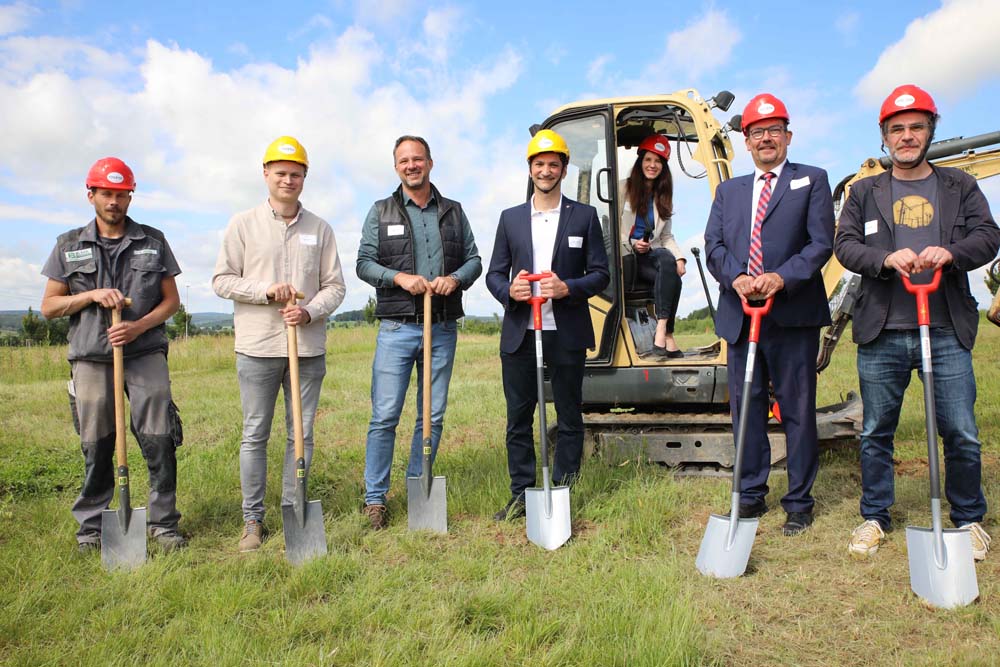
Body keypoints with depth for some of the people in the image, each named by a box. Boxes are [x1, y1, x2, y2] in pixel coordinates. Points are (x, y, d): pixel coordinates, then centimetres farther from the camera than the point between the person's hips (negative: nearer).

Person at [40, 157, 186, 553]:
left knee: (159, 441, -4)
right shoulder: (69, 246, 10)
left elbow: (171, 301, 9)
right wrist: (91, 295, -8)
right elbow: (48, 307, 10)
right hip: (90, 358, 1)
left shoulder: (153, 241, 10)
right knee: (95, 447, 5)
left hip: (146, 354, 0)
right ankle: (91, 527, 18)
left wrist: (140, 326, -9)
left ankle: (164, 524, 7)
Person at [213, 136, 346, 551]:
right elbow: (222, 280, 2)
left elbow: (335, 285, 7)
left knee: (301, 434, 8)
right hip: (257, 347, -2)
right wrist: (266, 291, -13)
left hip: (308, 347, 2)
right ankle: (252, 519, 16)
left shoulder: (320, 229, 8)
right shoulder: (243, 225, 3)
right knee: (254, 435, 5)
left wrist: (310, 311, -11)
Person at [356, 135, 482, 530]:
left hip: (443, 330, 2)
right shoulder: (381, 212, 8)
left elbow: (474, 259, 12)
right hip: (397, 329, -2)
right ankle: (375, 498, 8)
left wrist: (455, 278, -10)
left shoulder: (453, 212, 13)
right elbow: (364, 263, 4)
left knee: (432, 416, 8)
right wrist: (399, 277, -14)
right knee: (385, 416, -4)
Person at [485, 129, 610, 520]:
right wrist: (508, 290, -11)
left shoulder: (584, 216, 5)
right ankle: (521, 494, 18)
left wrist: (568, 288, -16)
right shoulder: (510, 218, 12)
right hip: (519, 335, 2)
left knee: (569, 419, 6)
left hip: (566, 335, -2)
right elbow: (494, 273, 11)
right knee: (518, 419, 6)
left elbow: (600, 274, 3)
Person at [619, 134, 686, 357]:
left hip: (652, 253, 3)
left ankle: (662, 329, -40)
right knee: (670, 278, -30)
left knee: (668, 260, -35)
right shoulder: (624, 188, 7)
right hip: (627, 256, -3)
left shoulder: (663, 196, 20)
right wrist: (632, 244, -15)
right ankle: (667, 335, -33)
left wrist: (679, 258, -3)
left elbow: (667, 236, 16)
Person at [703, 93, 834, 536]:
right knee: (745, 408, 8)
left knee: (798, 411, 3)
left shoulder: (812, 180, 7)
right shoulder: (729, 191, 18)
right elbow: (713, 245, 6)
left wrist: (782, 278, -19)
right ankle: (751, 495, 21)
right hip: (740, 316, 4)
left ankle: (799, 503, 14)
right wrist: (736, 278, -14)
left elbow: (821, 243, -4)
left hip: (793, 315, -3)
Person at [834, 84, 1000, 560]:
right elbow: (845, 245, 1)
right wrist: (886, 259, -19)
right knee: (876, 432, 7)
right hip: (881, 334, 0)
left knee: (962, 434, 2)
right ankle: (874, 518, 22)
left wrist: (950, 253, -19)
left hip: (946, 331, 0)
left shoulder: (959, 187, 13)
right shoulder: (864, 192, 12)